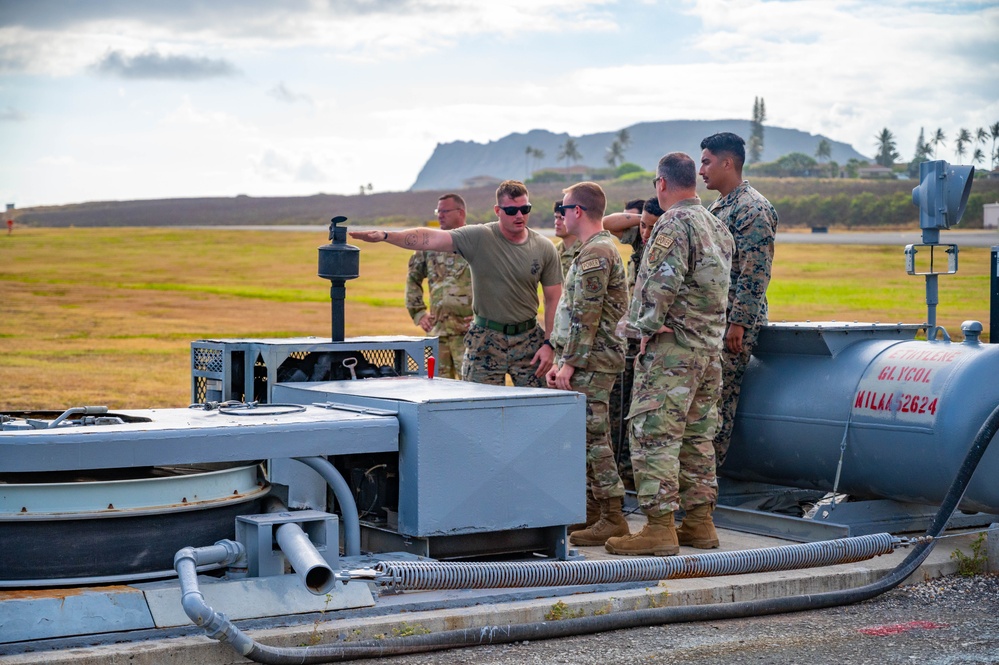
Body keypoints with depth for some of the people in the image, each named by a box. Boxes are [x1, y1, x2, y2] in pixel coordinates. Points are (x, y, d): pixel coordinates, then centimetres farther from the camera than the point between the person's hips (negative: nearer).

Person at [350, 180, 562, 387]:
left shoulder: (545, 248, 0)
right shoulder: (479, 237, -7)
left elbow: (554, 299, 4)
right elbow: (430, 239, -15)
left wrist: (549, 344, -4)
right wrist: (385, 236, -27)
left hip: (528, 340, 2)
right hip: (485, 341, -2)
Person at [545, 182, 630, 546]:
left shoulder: (595, 252, -15)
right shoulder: (598, 249, 19)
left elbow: (586, 315, -21)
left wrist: (569, 363, -19)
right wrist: (562, 361, 19)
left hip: (590, 362, -11)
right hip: (587, 361, 11)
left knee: (592, 437, -9)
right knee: (586, 436, 13)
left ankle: (613, 518, -7)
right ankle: (592, 511, 19)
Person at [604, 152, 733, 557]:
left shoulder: (674, 224, -13)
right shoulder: (719, 227, 16)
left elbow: (660, 284, -21)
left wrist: (648, 330, -12)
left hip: (672, 346, -9)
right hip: (711, 347, 9)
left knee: (653, 433, -7)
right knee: (698, 435, 13)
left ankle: (660, 527, -10)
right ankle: (700, 521, 17)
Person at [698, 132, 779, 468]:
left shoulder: (753, 209, -13)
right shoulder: (717, 207, 18)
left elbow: (755, 273, -18)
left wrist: (738, 323, -21)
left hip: (734, 322, -9)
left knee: (719, 401, -5)